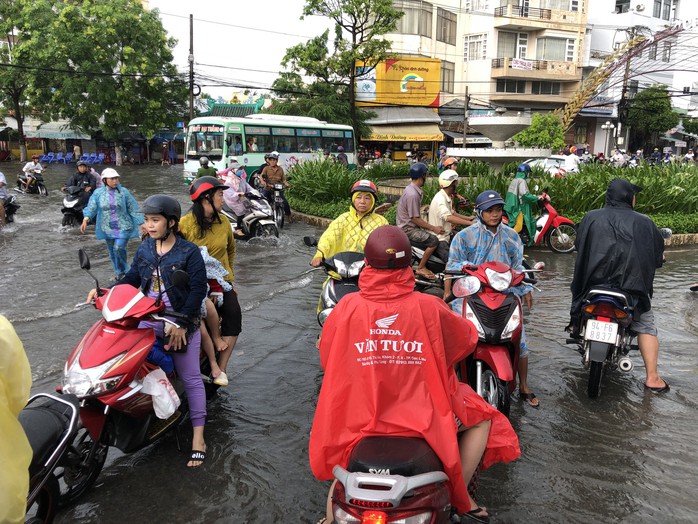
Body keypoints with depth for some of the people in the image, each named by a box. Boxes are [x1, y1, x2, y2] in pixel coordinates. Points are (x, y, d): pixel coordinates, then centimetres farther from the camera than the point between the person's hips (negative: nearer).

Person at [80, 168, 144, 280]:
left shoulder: (124, 192, -4)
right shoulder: (98, 193, 0)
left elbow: (133, 209, -2)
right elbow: (91, 207, -9)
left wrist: (141, 224, -4)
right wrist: (86, 219, -28)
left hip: (123, 227, -3)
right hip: (107, 228, 3)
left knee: (119, 248, -18)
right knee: (112, 251, 11)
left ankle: (123, 270, 4)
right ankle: (119, 272, 30)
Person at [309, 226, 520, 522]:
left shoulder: (347, 307, -10)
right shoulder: (429, 307, -13)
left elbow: (326, 358, 4)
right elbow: (467, 340, 4)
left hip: (360, 417, 2)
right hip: (423, 417, -1)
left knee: (332, 423, 37)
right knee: (483, 418, 26)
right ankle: (459, 496, 25)